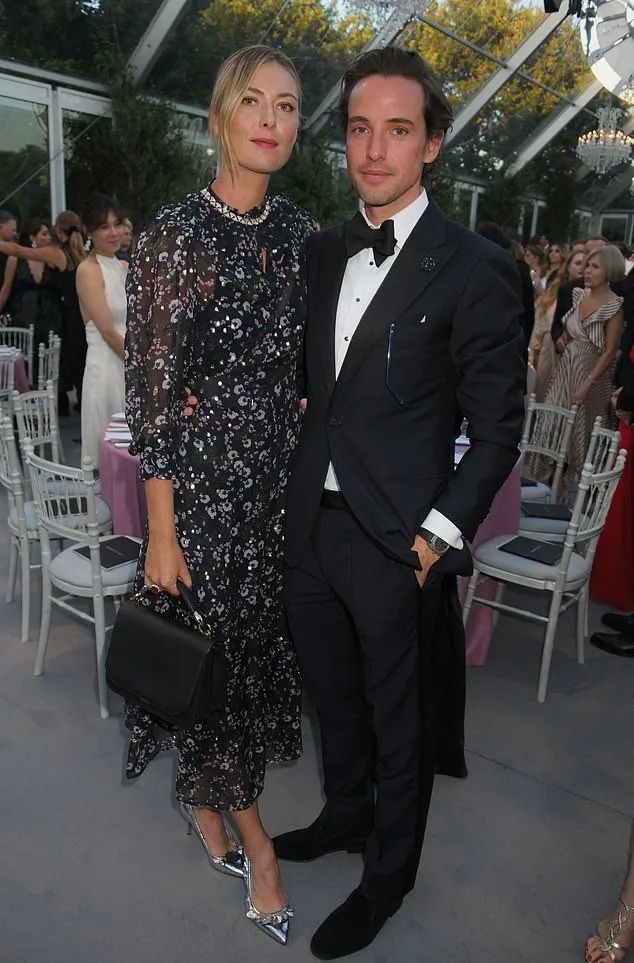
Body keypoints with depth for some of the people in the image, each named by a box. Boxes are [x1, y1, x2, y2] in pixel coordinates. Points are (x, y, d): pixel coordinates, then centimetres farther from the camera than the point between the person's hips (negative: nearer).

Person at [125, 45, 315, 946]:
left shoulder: (302, 232, 6)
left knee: (259, 637, 16)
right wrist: (160, 532, -13)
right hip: (203, 473, -5)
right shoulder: (175, 233, -10)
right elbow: (152, 388, -12)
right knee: (215, 644, 7)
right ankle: (250, 831, 30)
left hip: (284, 471, 6)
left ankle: (204, 789, 42)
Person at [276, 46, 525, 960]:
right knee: (334, 694, 24)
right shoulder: (325, 250, 8)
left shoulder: (475, 268, -12)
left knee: (401, 720, 14)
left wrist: (436, 539, -14)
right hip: (312, 518, 6)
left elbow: (498, 428, -10)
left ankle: (389, 871, 39)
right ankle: (346, 813, 50)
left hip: (397, 540, -6)